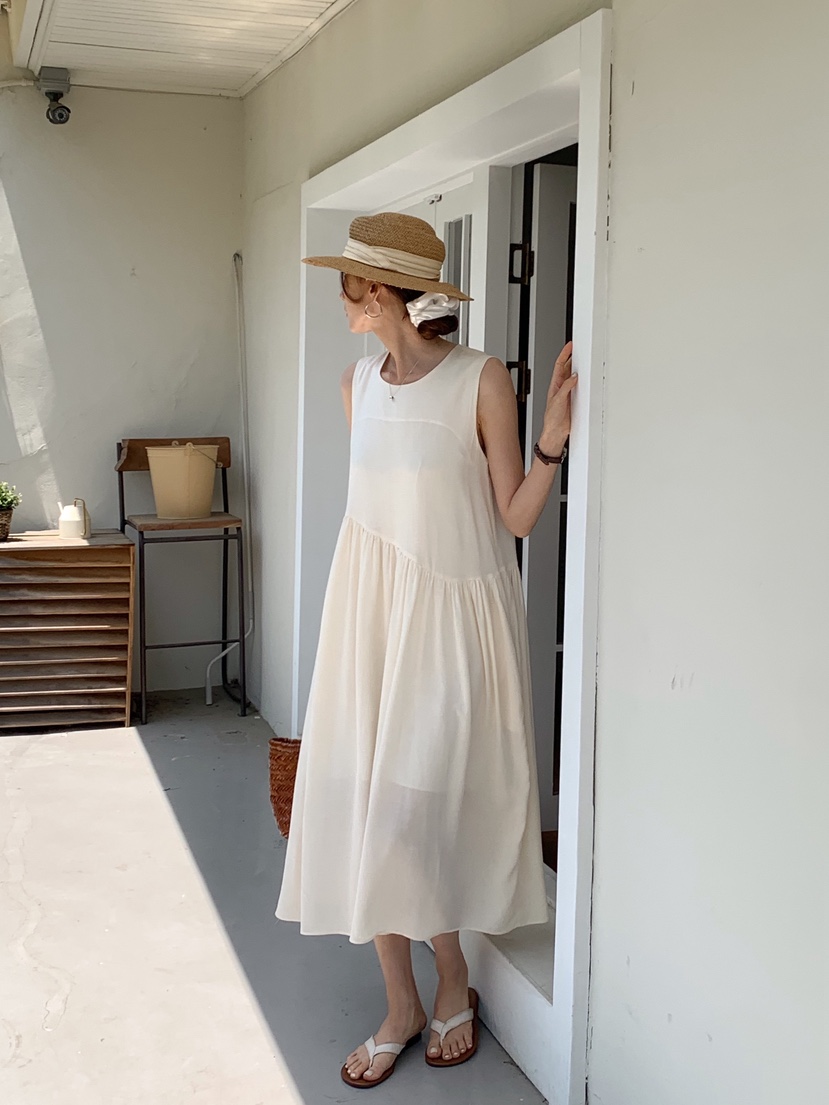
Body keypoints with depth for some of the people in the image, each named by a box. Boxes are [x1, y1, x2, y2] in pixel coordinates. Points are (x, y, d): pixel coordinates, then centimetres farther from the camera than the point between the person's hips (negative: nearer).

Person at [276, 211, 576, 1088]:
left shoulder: (482, 379, -9)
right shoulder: (359, 381, 7)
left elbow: (516, 517, -7)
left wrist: (552, 440, -21)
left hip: (454, 611, -5)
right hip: (372, 604, 5)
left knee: (417, 807, -2)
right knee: (364, 800, 5)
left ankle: (453, 982, 24)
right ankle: (402, 1005, 21)